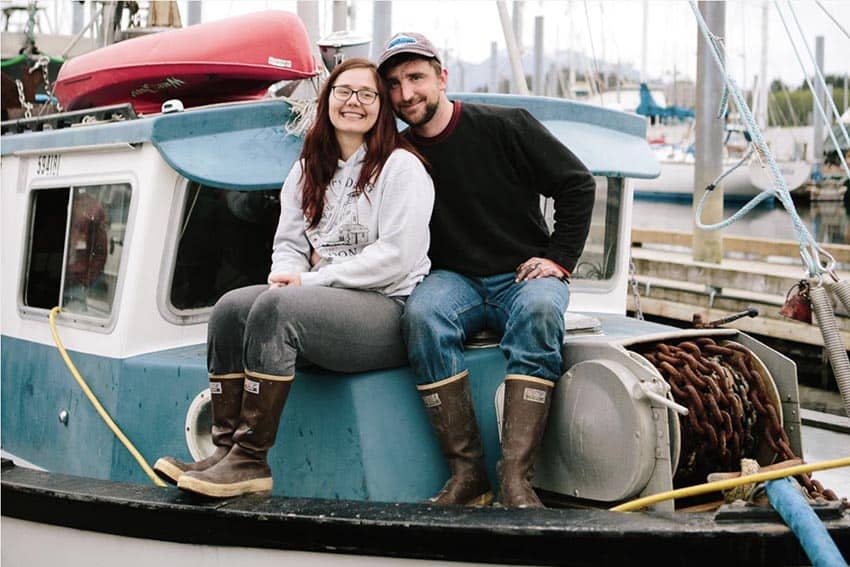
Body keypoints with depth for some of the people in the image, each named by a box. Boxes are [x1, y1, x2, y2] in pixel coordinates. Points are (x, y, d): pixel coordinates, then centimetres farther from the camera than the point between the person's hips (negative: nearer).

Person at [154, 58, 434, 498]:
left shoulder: (401, 167, -3)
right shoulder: (309, 171, 20)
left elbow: (395, 257, -13)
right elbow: (288, 243, 17)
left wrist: (311, 280, -14)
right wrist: (287, 273, -9)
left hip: (388, 307, -7)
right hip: (322, 302, 7)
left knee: (275, 308, -31)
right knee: (230, 308, -17)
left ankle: (251, 461, -28)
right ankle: (226, 451, -21)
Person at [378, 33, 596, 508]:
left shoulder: (504, 127, -2)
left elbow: (578, 183, 2)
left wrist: (559, 258, -4)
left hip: (524, 276, -2)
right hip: (456, 280, 2)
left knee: (539, 311, -36)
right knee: (421, 314, -33)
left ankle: (516, 475, -40)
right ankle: (468, 471, -31)